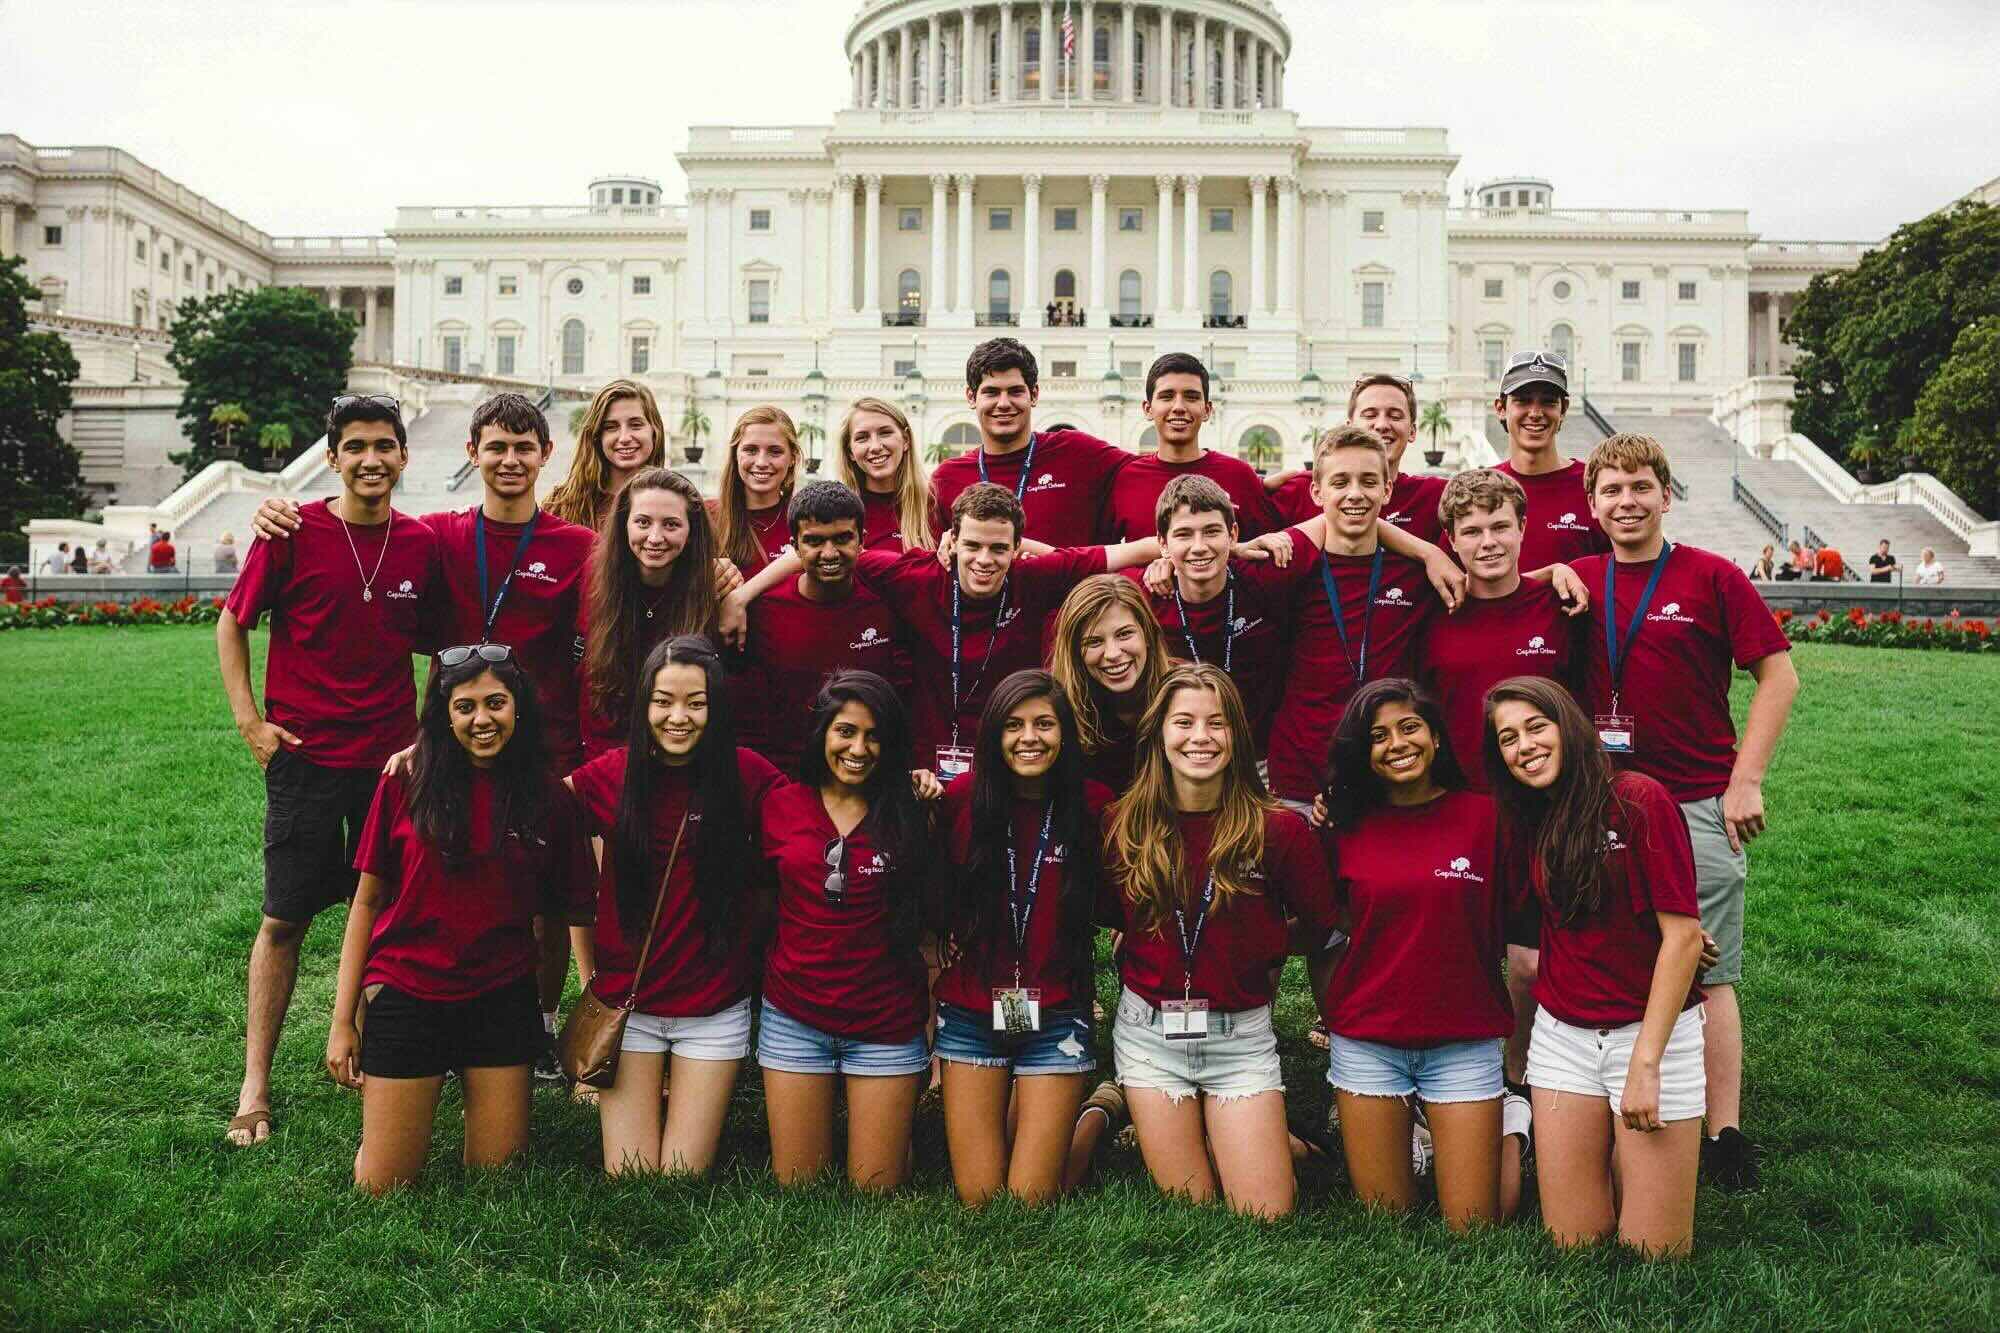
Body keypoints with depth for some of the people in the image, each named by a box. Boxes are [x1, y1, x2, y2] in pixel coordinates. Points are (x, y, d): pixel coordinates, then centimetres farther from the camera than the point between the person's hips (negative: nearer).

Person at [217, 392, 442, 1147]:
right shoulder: (294, 532, -6)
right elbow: (232, 622, 3)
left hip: (392, 756, 3)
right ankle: (255, 1088, 14)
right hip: (305, 754, -2)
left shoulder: (422, 544, 1)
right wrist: (249, 720, -4)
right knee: (285, 919, 3)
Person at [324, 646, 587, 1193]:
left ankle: (483, 1100, 35)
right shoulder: (406, 783, -5)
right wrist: (342, 1021, -1)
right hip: (406, 998, -1)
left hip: (502, 1003, 1)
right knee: (382, 1187, 3)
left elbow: (561, 910, 6)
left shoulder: (548, 798, -1)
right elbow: (366, 902, 0)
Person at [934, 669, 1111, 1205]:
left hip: (1055, 1019, -1)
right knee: (977, 1198, 5)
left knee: (1030, 1200, 1)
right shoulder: (963, 798, -6)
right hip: (970, 1015, 1)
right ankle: (1011, 1116, 35)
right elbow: (933, 893, 3)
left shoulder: (1093, 804, -6)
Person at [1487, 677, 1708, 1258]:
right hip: (1562, 1035, 5)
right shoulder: (1523, 822, 7)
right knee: (1573, 1243, 6)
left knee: (1652, 1255, -1)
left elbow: (1683, 935, -14)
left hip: (1653, 1030, -4)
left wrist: (1645, 1062, -16)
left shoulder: (1639, 801, -12)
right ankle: (1611, 1159, 33)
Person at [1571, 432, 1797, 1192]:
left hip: (1697, 805, -3)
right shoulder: (1577, 583, 5)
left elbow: (1778, 674, -1)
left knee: (1706, 972, 1)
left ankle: (1723, 1134, 9)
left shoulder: (1712, 578, -3)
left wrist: (1746, 780, -6)